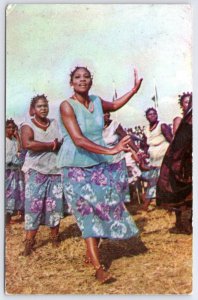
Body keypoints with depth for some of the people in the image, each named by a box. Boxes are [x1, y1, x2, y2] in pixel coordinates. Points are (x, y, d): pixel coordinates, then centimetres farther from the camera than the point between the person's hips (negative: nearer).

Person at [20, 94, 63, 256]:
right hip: (36, 171, -3)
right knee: (34, 205, -7)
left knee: (55, 205, 6)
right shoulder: (28, 125, -3)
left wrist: (58, 144, -17)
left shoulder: (56, 123, 10)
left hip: (56, 170, 4)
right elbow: (27, 143, -22)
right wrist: (52, 145, -16)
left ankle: (55, 237, 21)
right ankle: (29, 242, -1)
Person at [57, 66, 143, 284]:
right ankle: (98, 267, -6)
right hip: (76, 167, -6)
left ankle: (91, 251, 26)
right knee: (87, 211, -7)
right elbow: (78, 139, -26)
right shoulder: (67, 106, -15)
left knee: (103, 206, 8)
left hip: (99, 164, 6)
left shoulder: (97, 101, 3)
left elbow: (114, 106, 27)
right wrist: (110, 151, -33)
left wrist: (134, 90, 18)